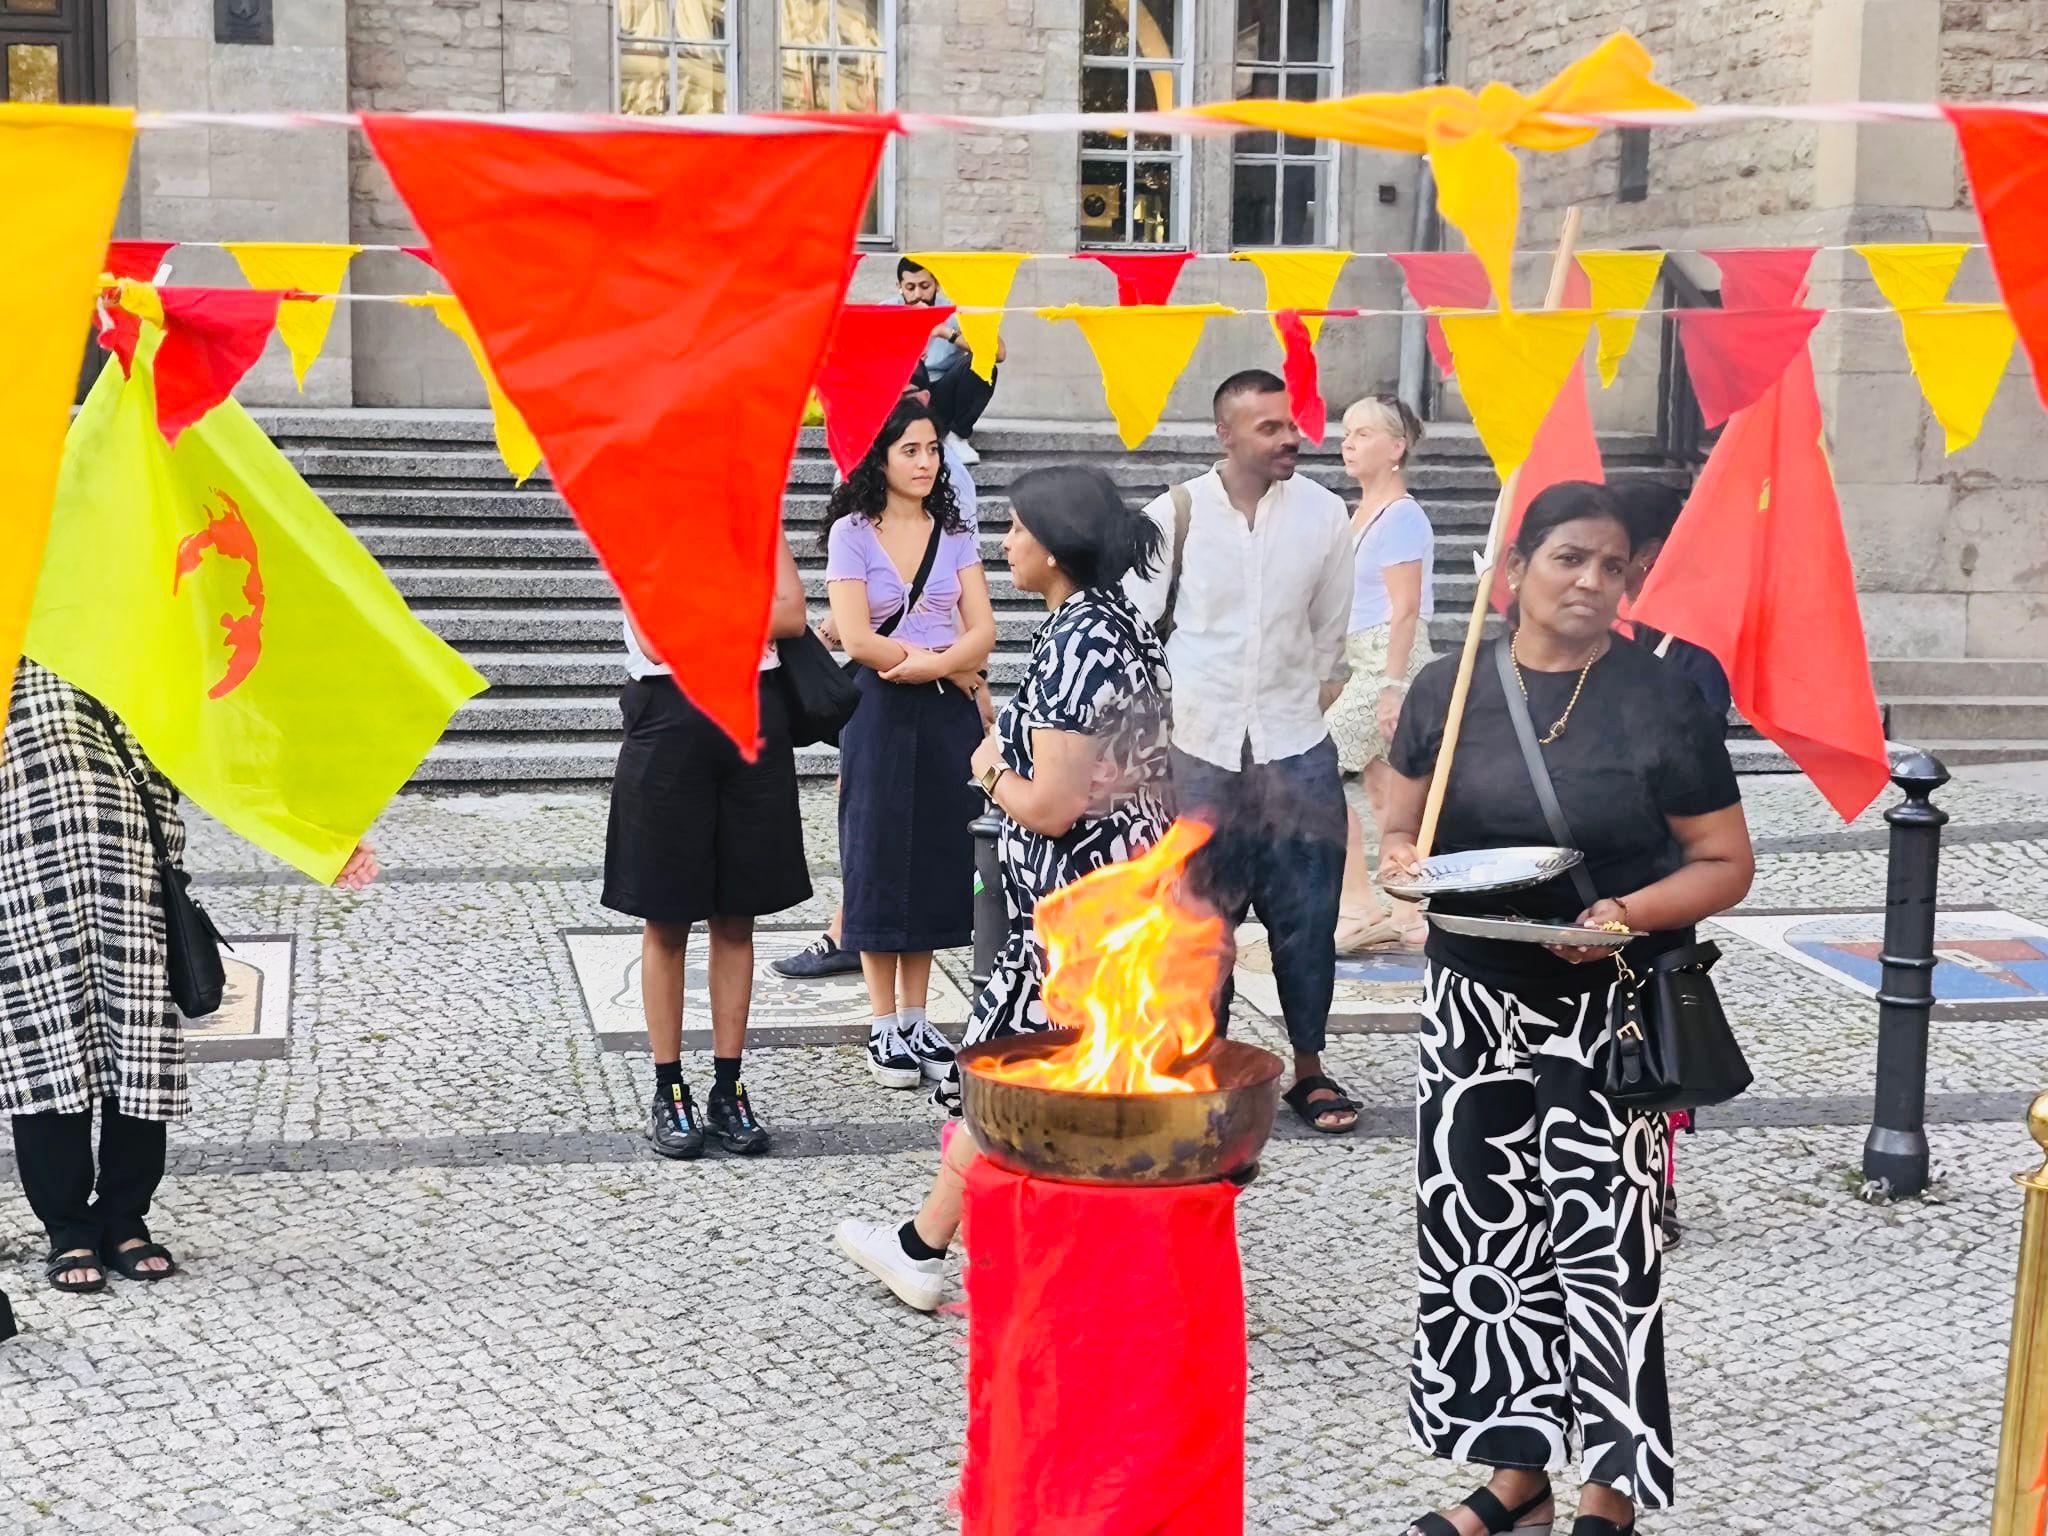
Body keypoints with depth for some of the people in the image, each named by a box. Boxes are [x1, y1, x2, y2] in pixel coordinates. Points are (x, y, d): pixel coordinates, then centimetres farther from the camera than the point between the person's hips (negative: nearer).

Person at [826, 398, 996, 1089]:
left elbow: (982, 630, 0)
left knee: (937, 860, 6)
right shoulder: (852, 533, -3)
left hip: (947, 714, 4)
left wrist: (931, 665, -20)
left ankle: (916, 1021, 15)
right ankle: (884, 1028, 7)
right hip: (880, 713, -4)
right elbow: (858, 638, -12)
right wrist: (954, 664, -7)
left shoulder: (955, 534, 8)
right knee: (879, 859, 0)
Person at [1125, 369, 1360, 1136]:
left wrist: (1309, 712, 9)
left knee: (1306, 915, 5)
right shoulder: (1175, 514, -4)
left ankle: (1309, 1067, 19)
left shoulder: (1325, 514, 1)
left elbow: (1331, 633, 10)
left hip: (1296, 750, 1)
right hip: (1197, 751, -1)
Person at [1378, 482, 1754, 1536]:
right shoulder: (1446, 690, 4)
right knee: (1483, 1236, 8)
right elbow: (1400, 832, 11)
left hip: (1609, 1014, -3)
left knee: (1600, 1244, -2)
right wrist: (1403, 862, -12)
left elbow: (1724, 864, -2)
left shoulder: (1660, 704, -5)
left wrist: (1630, 914, -19)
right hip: (1473, 1005, 3)